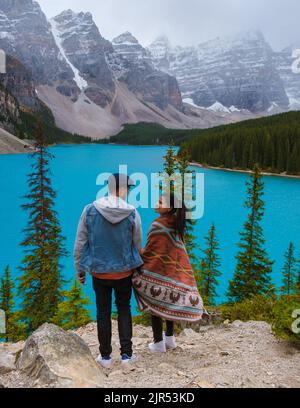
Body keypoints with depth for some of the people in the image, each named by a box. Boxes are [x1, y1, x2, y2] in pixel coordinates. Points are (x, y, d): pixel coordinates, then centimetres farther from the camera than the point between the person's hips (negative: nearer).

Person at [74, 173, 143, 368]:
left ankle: (105, 356, 24)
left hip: (99, 271, 0)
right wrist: (136, 264, 18)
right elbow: (138, 245, -2)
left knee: (103, 312, 14)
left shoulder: (90, 211, -11)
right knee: (124, 309, 17)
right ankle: (126, 353, 20)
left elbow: (80, 243, -5)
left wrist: (80, 269, 7)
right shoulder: (133, 213, -12)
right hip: (124, 271, 0)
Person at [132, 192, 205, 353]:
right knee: (168, 304, 19)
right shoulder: (176, 223, 3)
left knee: (155, 306, 6)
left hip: (158, 271, -7)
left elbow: (150, 251, -14)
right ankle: (170, 338, 28)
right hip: (175, 270, 7)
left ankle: (158, 343, 13)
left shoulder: (158, 224, -17)